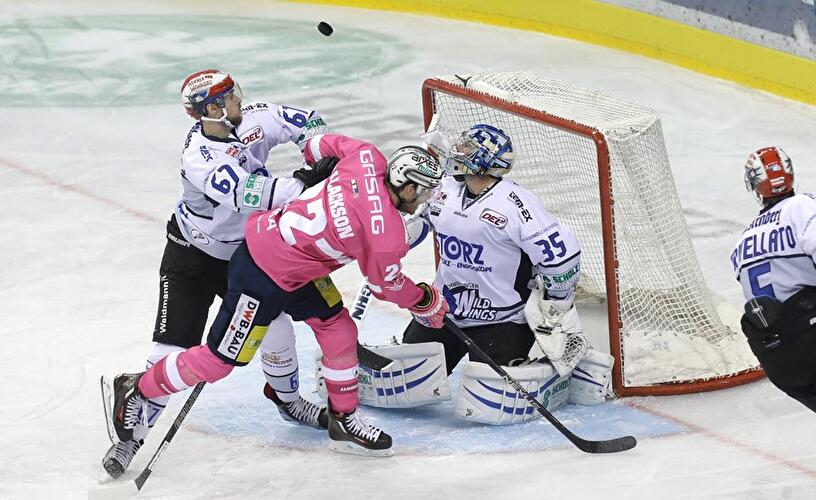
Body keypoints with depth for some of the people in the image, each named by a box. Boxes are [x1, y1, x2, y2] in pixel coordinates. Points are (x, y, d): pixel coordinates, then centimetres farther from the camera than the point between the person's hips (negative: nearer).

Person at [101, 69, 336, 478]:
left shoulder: (253, 119, -13)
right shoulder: (198, 158, -33)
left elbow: (308, 124, -2)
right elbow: (246, 195, -41)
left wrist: (322, 162, -16)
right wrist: (301, 184, -42)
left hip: (242, 252, 6)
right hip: (191, 257, -6)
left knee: (275, 319, 6)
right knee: (174, 346, -10)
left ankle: (286, 396, 33)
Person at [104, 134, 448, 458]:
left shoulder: (368, 158, -8)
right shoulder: (386, 234, -25)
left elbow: (327, 144, 11)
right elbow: (386, 285, -7)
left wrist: (314, 154, 33)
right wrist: (427, 302, 10)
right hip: (263, 275, -9)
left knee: (339, 330, 13)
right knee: (221, 358, 3)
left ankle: (344, 422, 24)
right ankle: (135, 390, 18)